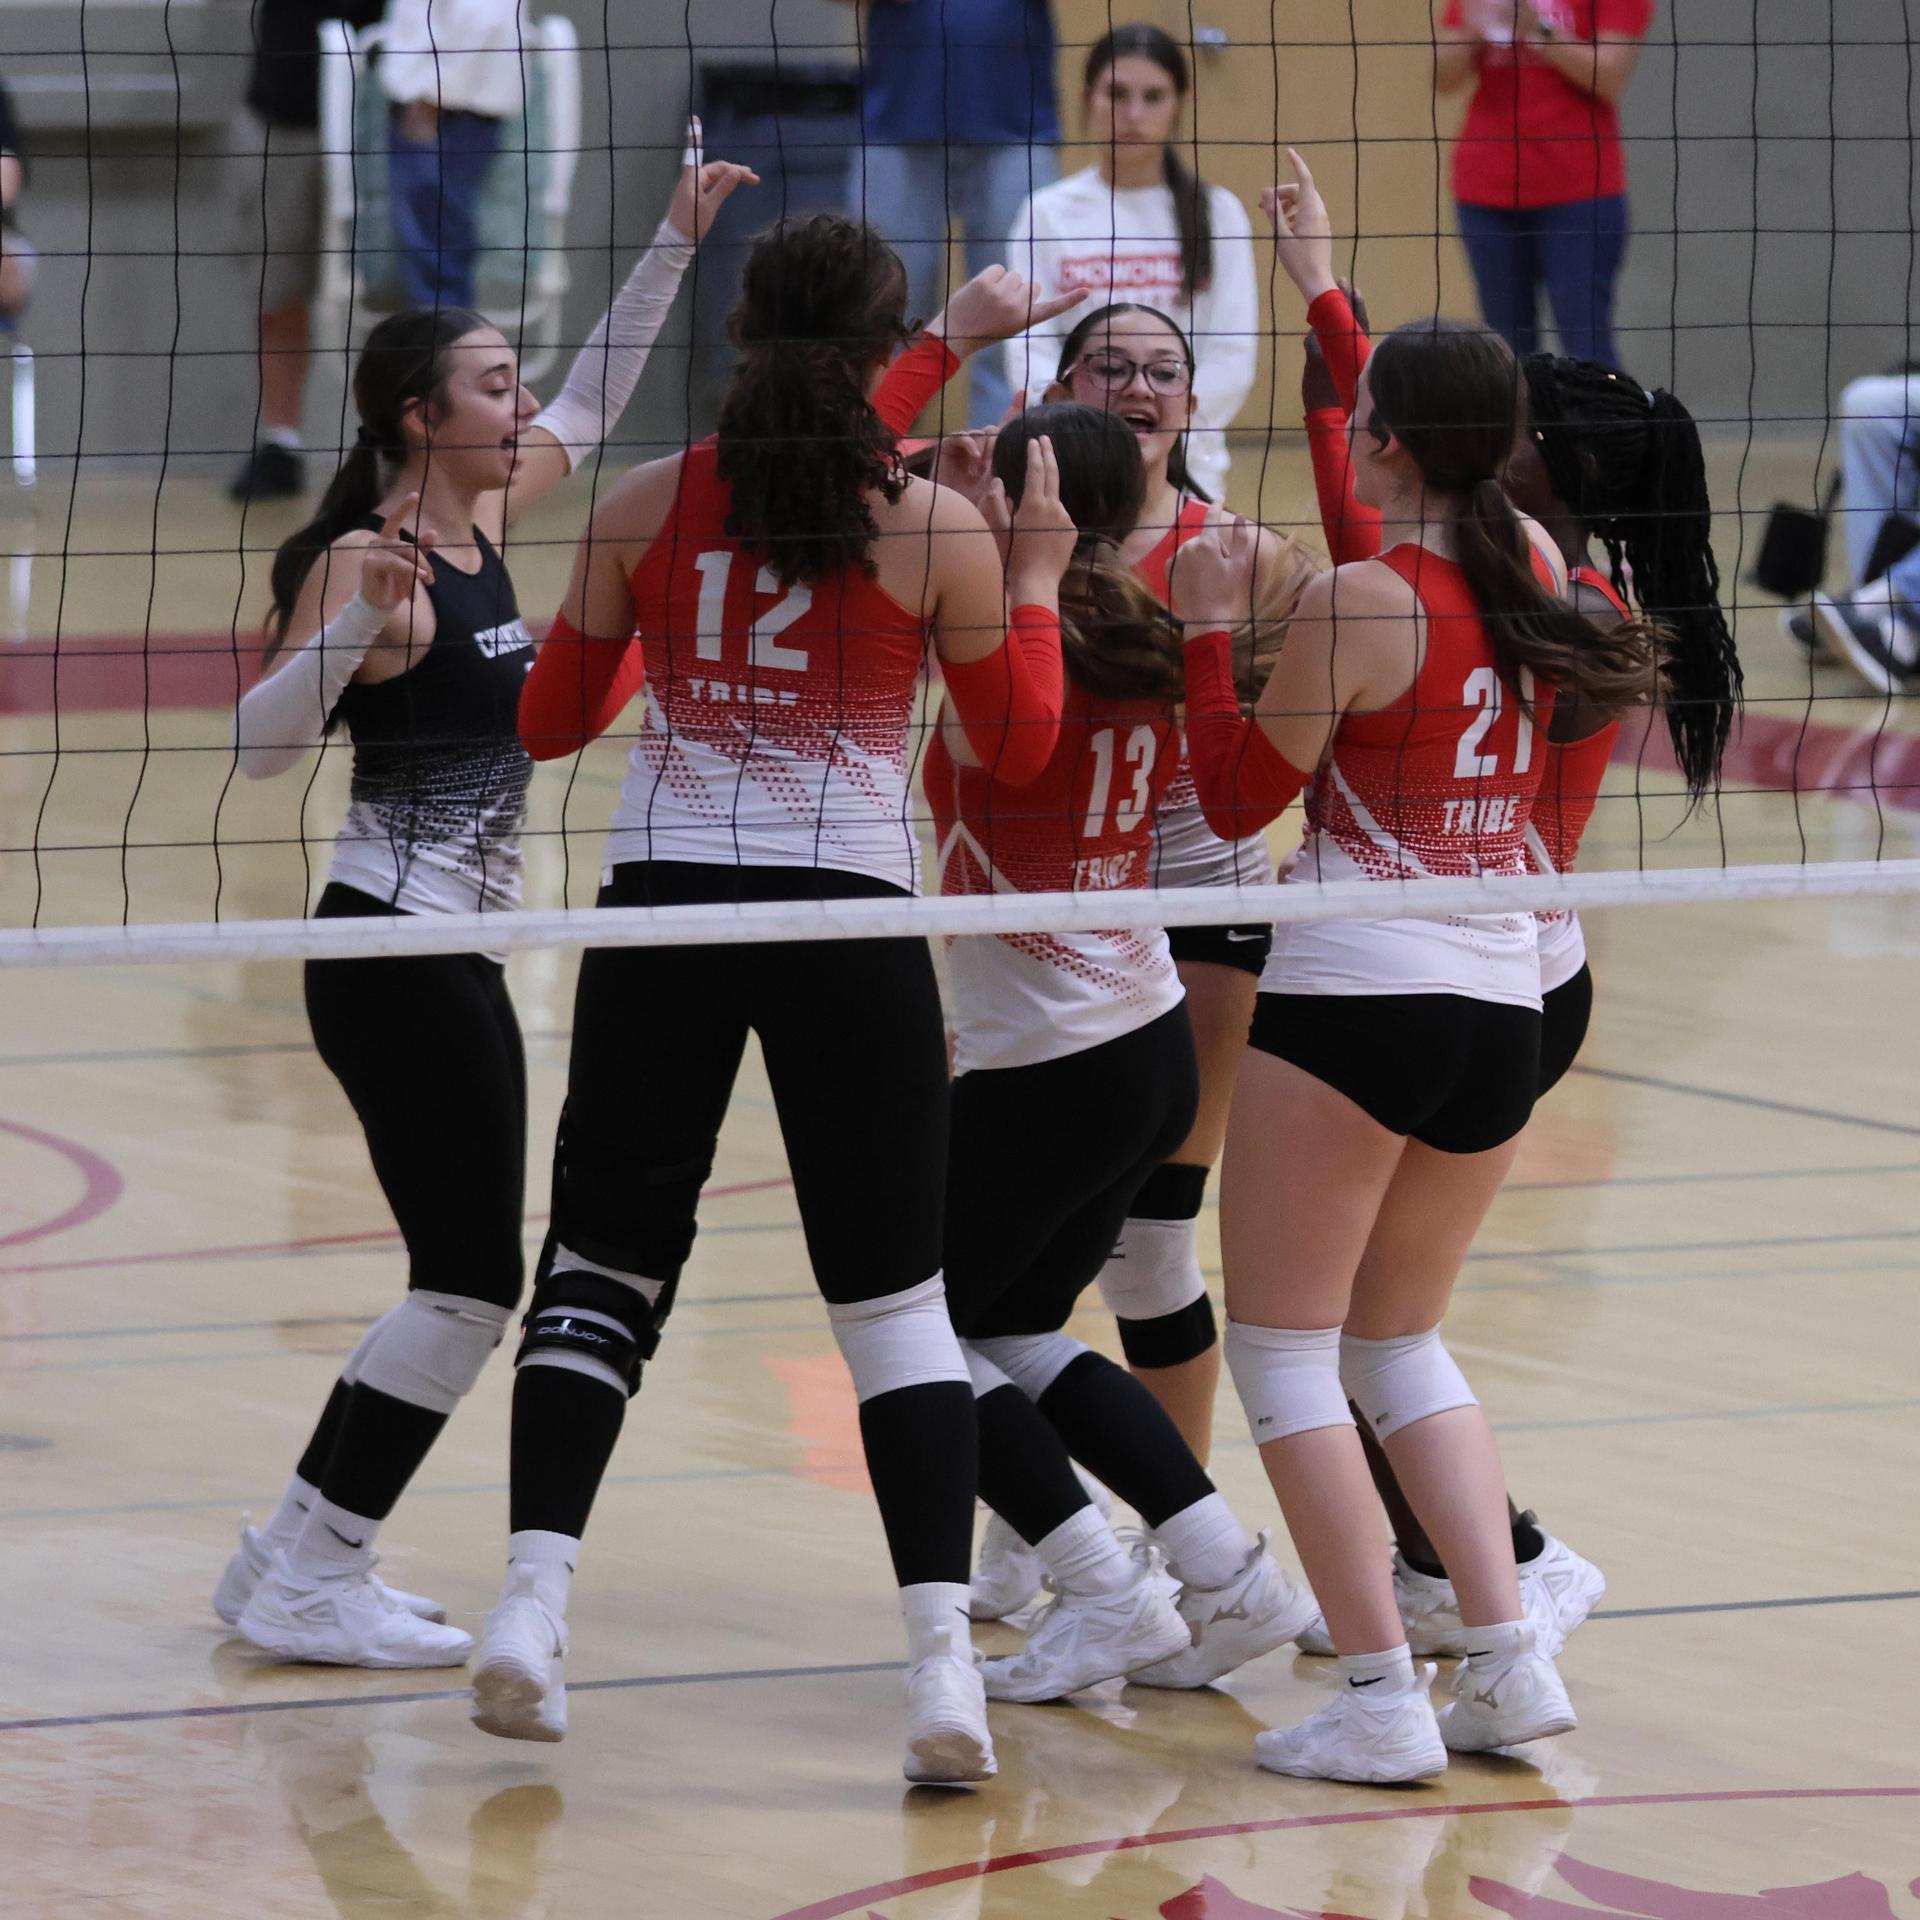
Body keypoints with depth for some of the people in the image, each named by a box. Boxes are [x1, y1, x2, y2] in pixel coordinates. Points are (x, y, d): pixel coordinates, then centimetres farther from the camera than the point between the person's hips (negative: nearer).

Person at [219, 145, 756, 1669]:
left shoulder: (483, 524, 8)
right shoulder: (371, 556, -15)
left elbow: (590, 409, 26)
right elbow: (261, 741, -25)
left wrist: (673, 248, 22)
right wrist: (360, 625, -38)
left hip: (455, 955, 9)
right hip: (394, 954, -9)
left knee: (466, 1281, 11)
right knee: (474, 1284, -7)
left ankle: (299, 1561, 18)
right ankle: (307, 1583, -1)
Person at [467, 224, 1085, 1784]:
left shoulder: (648, 506, 2)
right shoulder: (938, 528, -3)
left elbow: (552, 719, 13)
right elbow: (1020, 746, 8)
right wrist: (1038, 577, 20)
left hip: (663, 901, 2)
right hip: (850, 919, -1)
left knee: (605, 1258, 11)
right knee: (895, 1295, 4)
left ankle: (534, 1598, -4)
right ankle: (942, 1660, -5)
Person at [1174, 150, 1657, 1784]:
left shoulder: (1359, 603, -14)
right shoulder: (1524, 571, 6)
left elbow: (1237, 796, -5)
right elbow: (1402, 455, 26)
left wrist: (1210, 623, 3)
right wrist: (1321, 283, 36)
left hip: (1358, 999, -7)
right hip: (1503, 1006, 7)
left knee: (1282, 1355, 2)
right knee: (1400, 1343, 20)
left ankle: (1381, 1696, -6)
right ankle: (1510, 1660, 8)